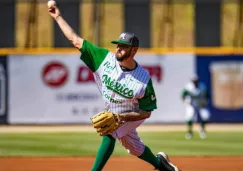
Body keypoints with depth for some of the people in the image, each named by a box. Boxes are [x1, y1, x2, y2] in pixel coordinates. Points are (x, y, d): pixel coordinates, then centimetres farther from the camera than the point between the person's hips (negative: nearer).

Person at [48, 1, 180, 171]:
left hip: (132, 116, -5)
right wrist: (58, 17, -22)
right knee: (135, 148, 20)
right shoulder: (105, 58, -22)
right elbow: (76, 40, -19)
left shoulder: (144, 80, -30)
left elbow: (146, 112, -22)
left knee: (108, 133, -28)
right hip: (114, 114, 5)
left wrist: (121, 117, -35)